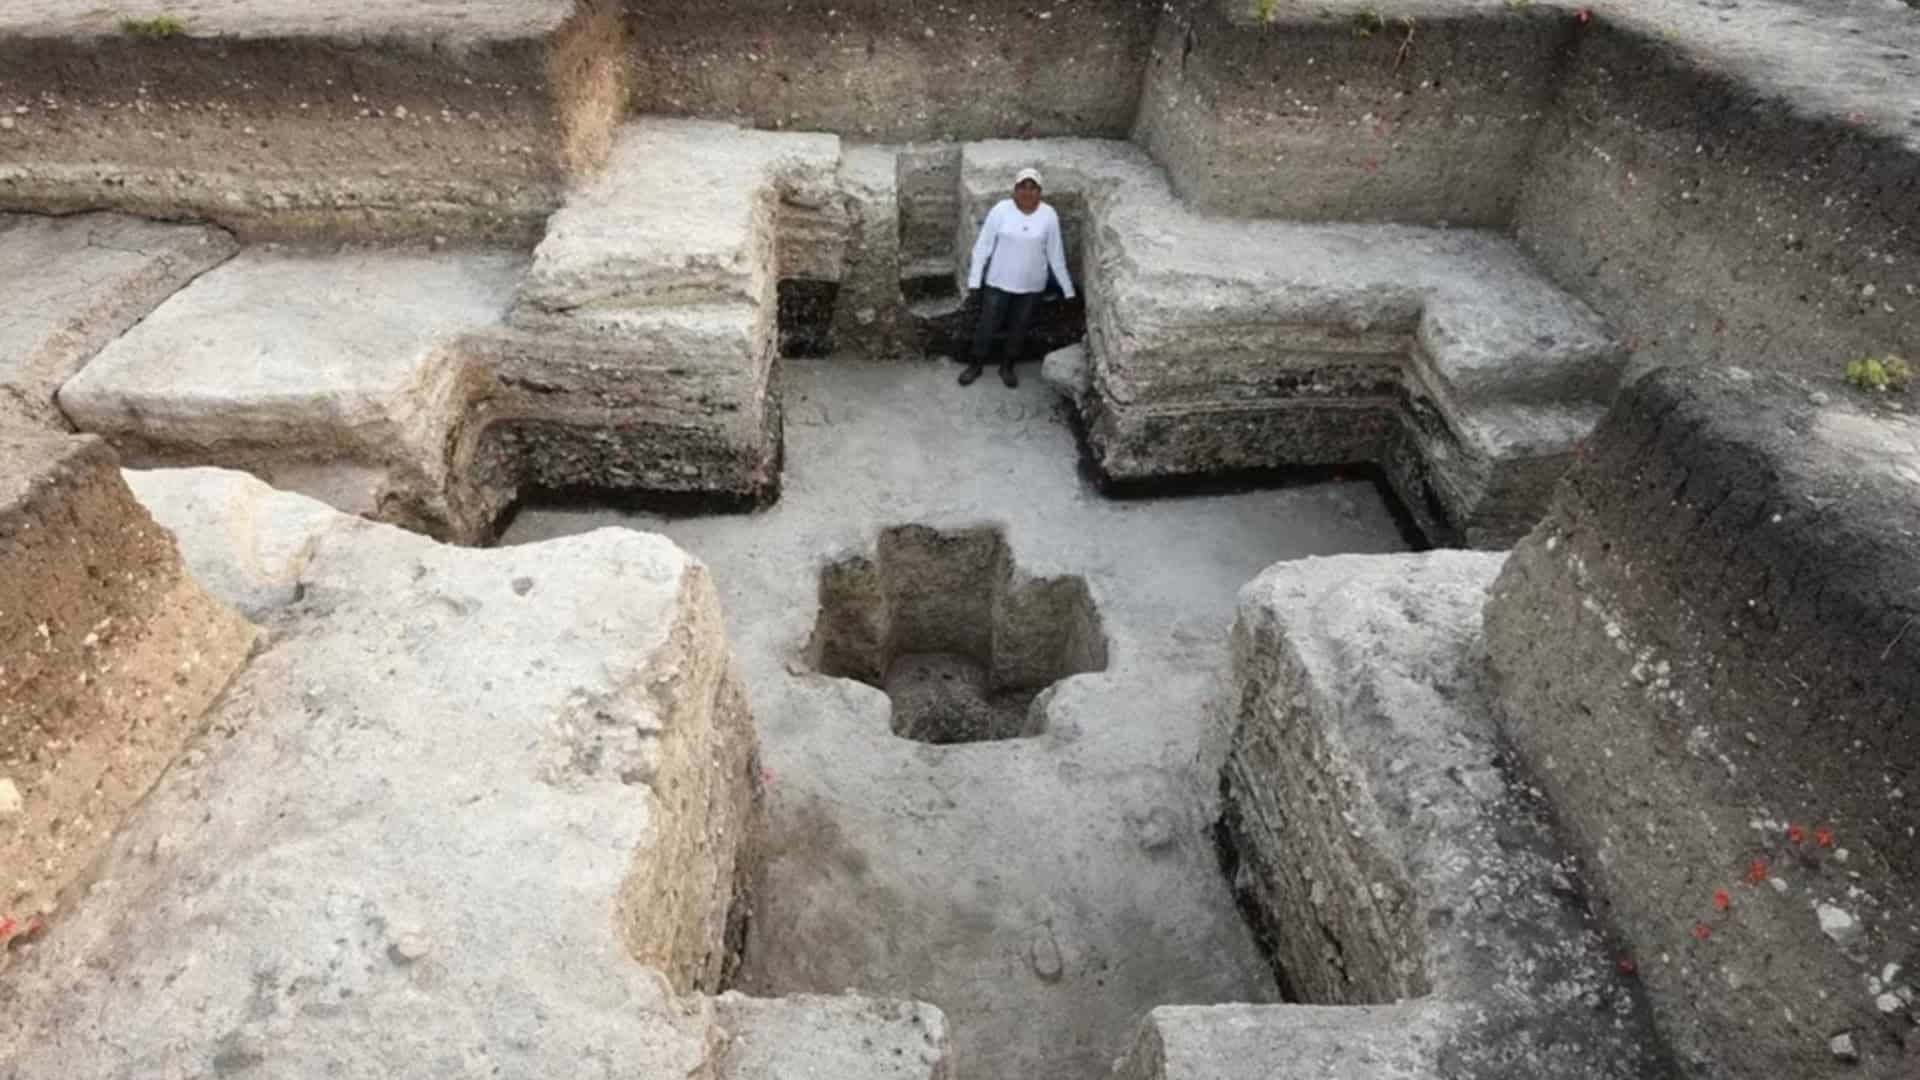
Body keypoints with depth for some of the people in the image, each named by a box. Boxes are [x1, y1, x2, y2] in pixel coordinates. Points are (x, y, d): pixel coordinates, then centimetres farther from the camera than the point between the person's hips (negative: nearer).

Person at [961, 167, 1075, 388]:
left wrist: (1067, 288, 0)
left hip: (1031, 285, 1)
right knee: (987, 325, 10)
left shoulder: (1049, 215, -9)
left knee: (1019, 328, 15)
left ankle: (1007, 366, 35)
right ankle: (975, 365, 30)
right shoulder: (1001, 210, -13)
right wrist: (974, 278, -8)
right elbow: (983, 245, -7)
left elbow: (1056, 254, -2)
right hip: (999, 281, -1)